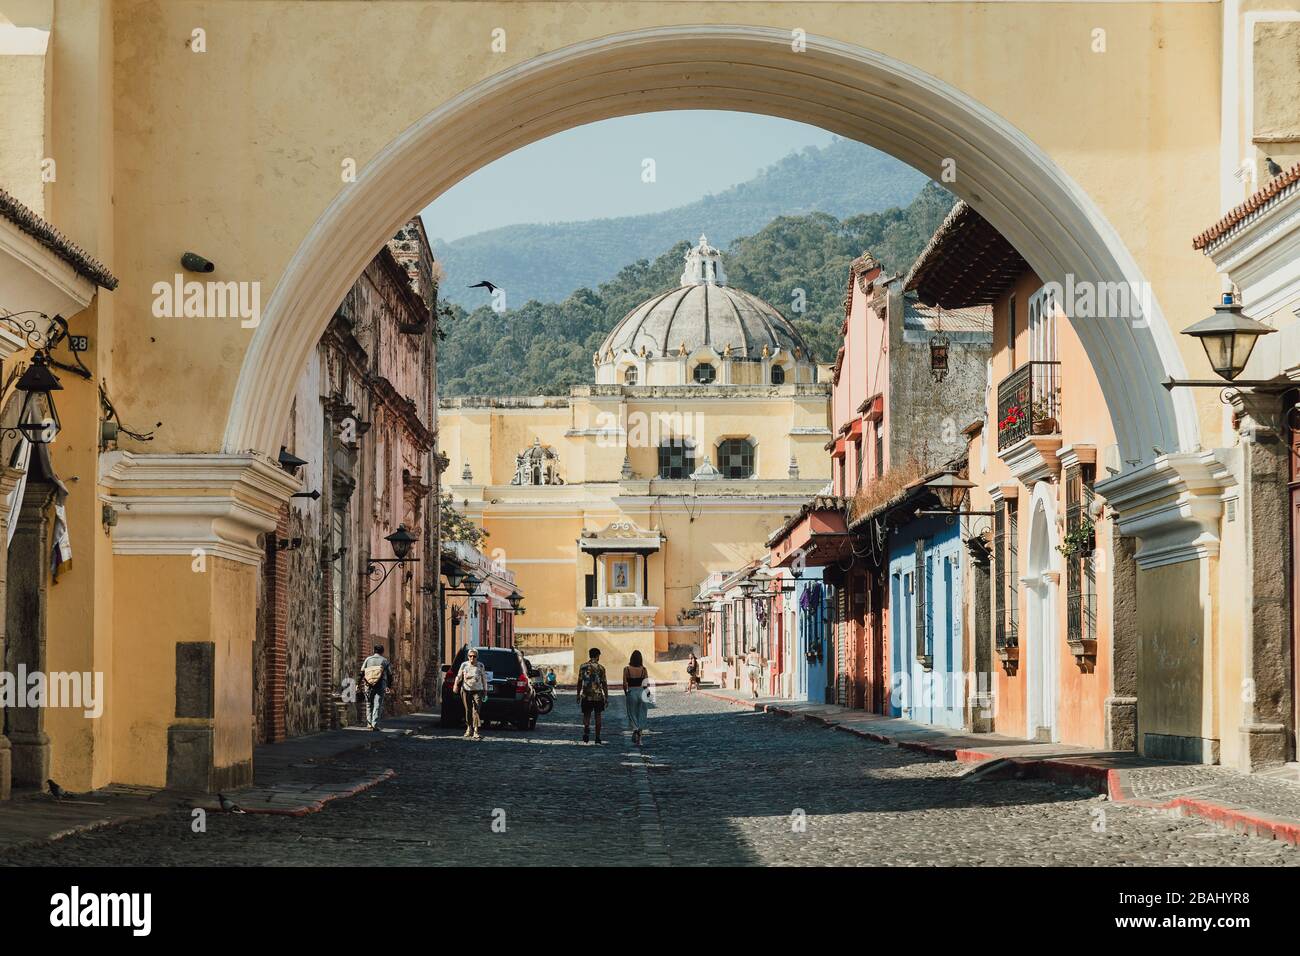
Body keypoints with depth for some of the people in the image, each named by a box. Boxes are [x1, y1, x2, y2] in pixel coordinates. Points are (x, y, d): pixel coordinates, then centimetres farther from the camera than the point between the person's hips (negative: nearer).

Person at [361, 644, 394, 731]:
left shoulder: (368, 659, 8)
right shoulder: (385, 661, 6)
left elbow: (362, 672, 3)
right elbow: (390, 674, 8)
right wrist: (389, 686, 20)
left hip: (369, 685, 2)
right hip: (381, 685, -2)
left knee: (369, 705, 14)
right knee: (378, 705, -2)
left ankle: (369, 723, 11)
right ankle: (375, 724, -10)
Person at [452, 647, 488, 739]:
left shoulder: (480, 666, 4)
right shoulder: (464, 665, 4)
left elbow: (484, 678, 11)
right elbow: (459, 676, 6)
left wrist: (485, 690, 11)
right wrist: (456, 685, -8)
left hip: (477, 691, -1)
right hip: (466, 690, 1)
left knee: (477, 711, -12)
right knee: (468, 710, 8)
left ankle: (476, 731, -16)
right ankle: (469, 728, 28)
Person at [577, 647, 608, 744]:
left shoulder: (583, 667, 1)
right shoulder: (600, 668, -5)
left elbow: (579, 682, 4)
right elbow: (604, 684, -4)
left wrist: (578, 694, 13)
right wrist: (606, 697, 2)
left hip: (586, 696, 1)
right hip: (598, 696, -1)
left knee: (586, 715, 7)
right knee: (598, 716, 8)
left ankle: (586, 730, -20)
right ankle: (597, 737, 11)